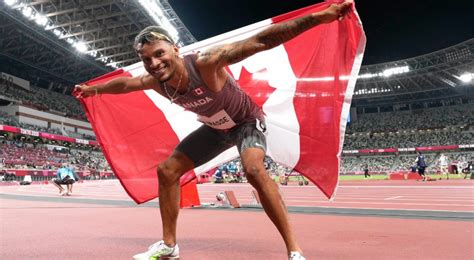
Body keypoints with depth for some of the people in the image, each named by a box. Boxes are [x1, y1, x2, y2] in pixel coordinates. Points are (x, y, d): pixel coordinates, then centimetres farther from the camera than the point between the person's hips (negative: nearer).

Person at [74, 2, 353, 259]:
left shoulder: (206, 63, -36)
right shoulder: (156, 82, -17)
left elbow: (259, 41, -41)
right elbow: (123, 83, 5)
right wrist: (93, 89, 22)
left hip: (247, 121, -6)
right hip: (216, 128, 7)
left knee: (253, 169, -37)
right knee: (167, 171, 3)